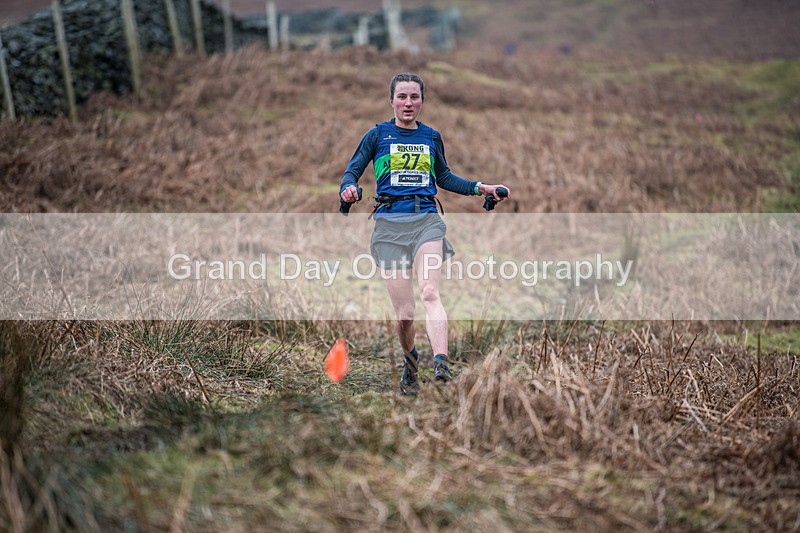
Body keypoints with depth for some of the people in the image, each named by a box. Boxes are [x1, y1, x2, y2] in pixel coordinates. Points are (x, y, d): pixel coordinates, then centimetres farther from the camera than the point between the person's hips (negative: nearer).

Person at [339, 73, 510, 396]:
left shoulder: (431, 136, 15)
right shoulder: (378, 134, 7)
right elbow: (351, 171, 7)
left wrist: (480, 187, 21)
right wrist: (349, 189, -15)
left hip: (427, 220, 1)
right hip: (390, 223, -1)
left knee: (430, 293, -24)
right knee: (404, 314, -3)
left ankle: (441, 364, -40)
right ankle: (410, 360, 27)